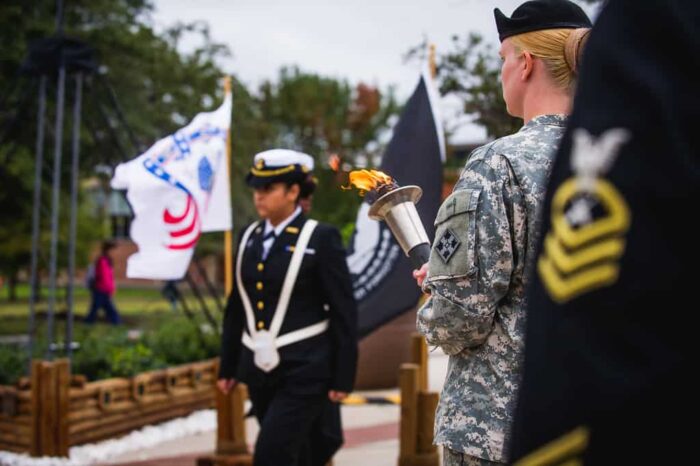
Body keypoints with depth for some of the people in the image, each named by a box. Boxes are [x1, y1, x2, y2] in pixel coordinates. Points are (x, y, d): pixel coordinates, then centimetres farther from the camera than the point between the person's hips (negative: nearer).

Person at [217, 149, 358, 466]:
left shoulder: (322, 238, -9)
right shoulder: (250, 236, 8)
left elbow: (344, 312, -8)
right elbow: (236, 308, 14)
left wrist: (343, 377, -9)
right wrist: (227, 366, 14)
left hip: (304, 370, -6)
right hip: (260, 368, 6)